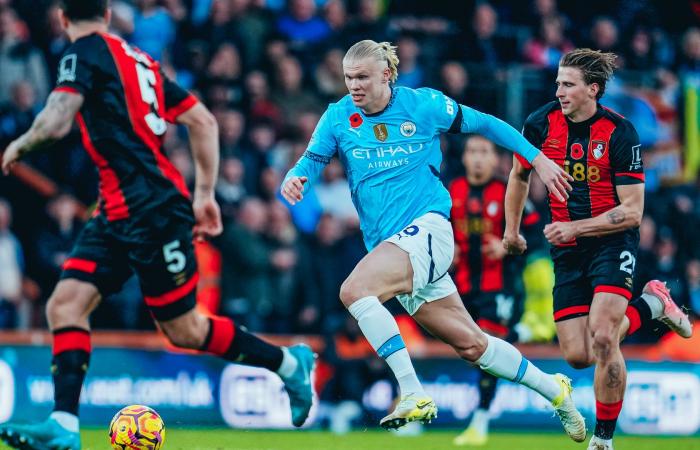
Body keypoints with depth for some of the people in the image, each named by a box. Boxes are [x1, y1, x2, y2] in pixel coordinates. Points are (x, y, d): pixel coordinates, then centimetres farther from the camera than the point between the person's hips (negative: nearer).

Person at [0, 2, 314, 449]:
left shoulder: (86, 51, -8)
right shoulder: (138, 59, 16)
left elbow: (56, 122, -22)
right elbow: (204, 120, 17)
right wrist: (205, 194, 20)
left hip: (152, 209, -9)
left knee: (185, 330, 0)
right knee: (66, 304, -2)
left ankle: (290, 363, 17)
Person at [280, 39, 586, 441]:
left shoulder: (424, 105, -3)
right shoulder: (338, 117, 5)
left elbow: (484, 123, 7)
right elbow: (312, 161, -1)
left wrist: (538, 159, 9)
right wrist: (293, 180, -25)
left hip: (427, 228, -5)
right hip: (387, 243, 5)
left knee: (354, 290, -29)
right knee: (470, 344, 7)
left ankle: (413, 395, -27)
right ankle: (553, 390, 25)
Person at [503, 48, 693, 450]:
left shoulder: (620, 133, -16)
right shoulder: (541, 124, -5)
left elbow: (632, 212, -16)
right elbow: (520, 175, 16)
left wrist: (574, 227, -22)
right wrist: (512, 229, 22)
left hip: (613, 241, -5)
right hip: (568, 251, 5)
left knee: (602, 341, -23)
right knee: (578, 355, -1)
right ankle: (651, 304, 25)